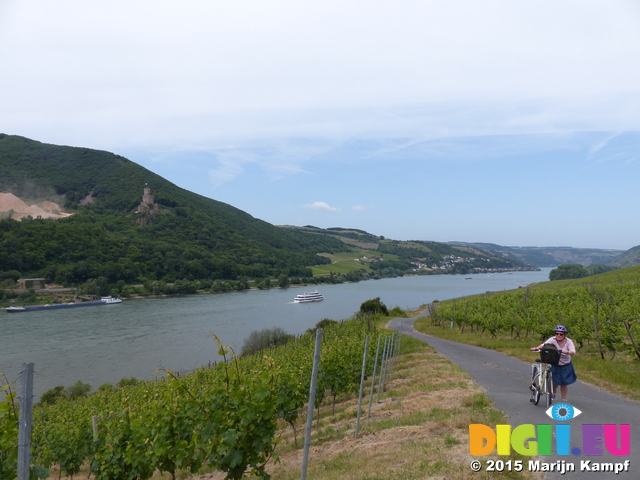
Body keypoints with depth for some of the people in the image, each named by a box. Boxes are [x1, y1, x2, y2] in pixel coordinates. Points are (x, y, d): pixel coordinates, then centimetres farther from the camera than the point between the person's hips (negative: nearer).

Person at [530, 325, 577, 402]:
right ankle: (553, 393, 31)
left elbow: (573, 352, -28)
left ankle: (564, 400, 24)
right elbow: (544, 344, -33)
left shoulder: (569, 341, -13)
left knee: (564, 383, 4)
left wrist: (568, 352, -52)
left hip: (566, 366, 1)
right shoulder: (553, 340, -15)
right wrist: (536, 348, -53)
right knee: (555, 381, -2)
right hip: (554, 364, -1)